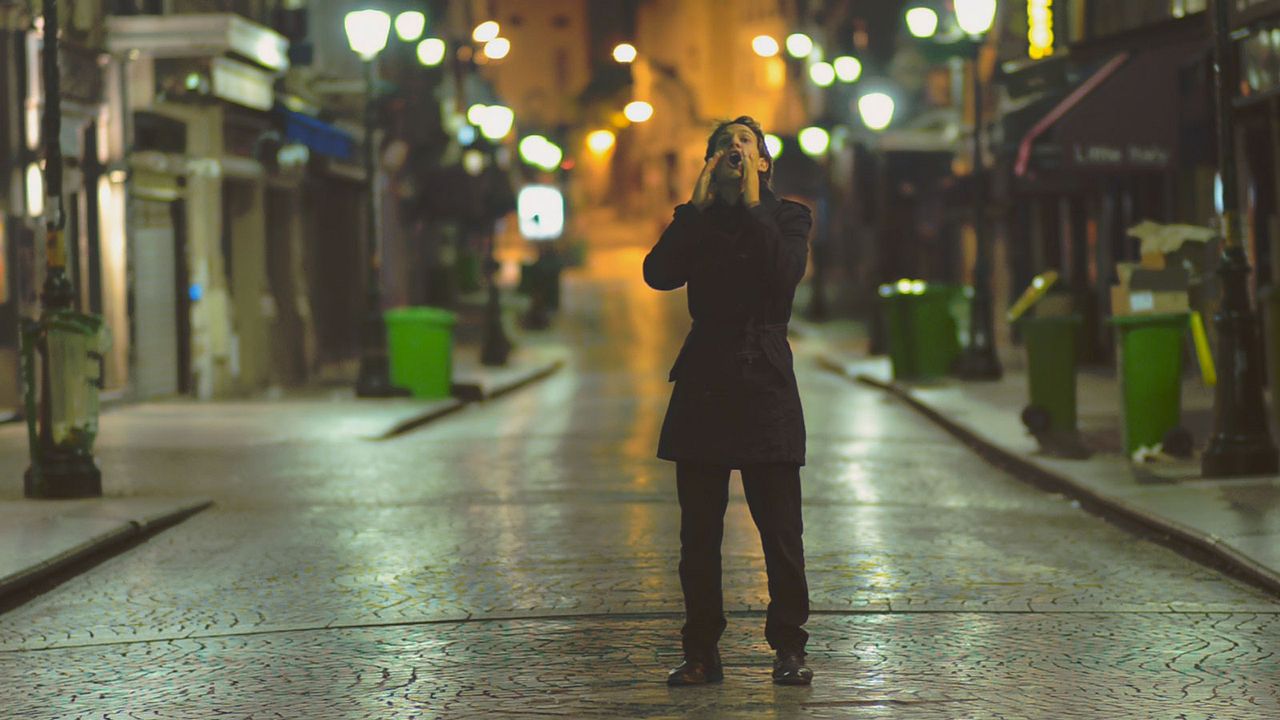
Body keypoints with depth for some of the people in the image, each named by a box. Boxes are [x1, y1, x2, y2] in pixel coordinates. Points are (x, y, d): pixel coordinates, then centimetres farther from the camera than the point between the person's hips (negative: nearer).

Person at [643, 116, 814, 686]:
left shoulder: (785, 217, 6)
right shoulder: (694, 221, 12)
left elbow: (785, 275, -14)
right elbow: (657, 274, -6)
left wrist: (750, 206, -10)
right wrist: (700, 203, -6)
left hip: (764, 383, -2)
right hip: (703, 383, 2)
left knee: (780, 527, -3)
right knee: (699, 529, 3)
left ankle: (788, 649, 5)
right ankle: (701, 652, 9)